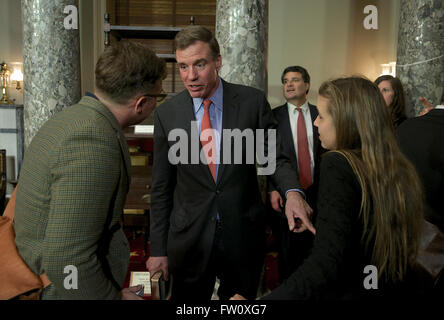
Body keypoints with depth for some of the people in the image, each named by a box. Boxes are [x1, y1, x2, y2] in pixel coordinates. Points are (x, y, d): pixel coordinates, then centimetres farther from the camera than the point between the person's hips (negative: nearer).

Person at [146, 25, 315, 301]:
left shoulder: (253, 101, -7)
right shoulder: (167, 114, -5)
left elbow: (275, 157, 1)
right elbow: (161, 187, 0)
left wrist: (293, 191, -21)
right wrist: (158, 250, 0)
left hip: (244, 235, 0)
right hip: (189, 239, 0)